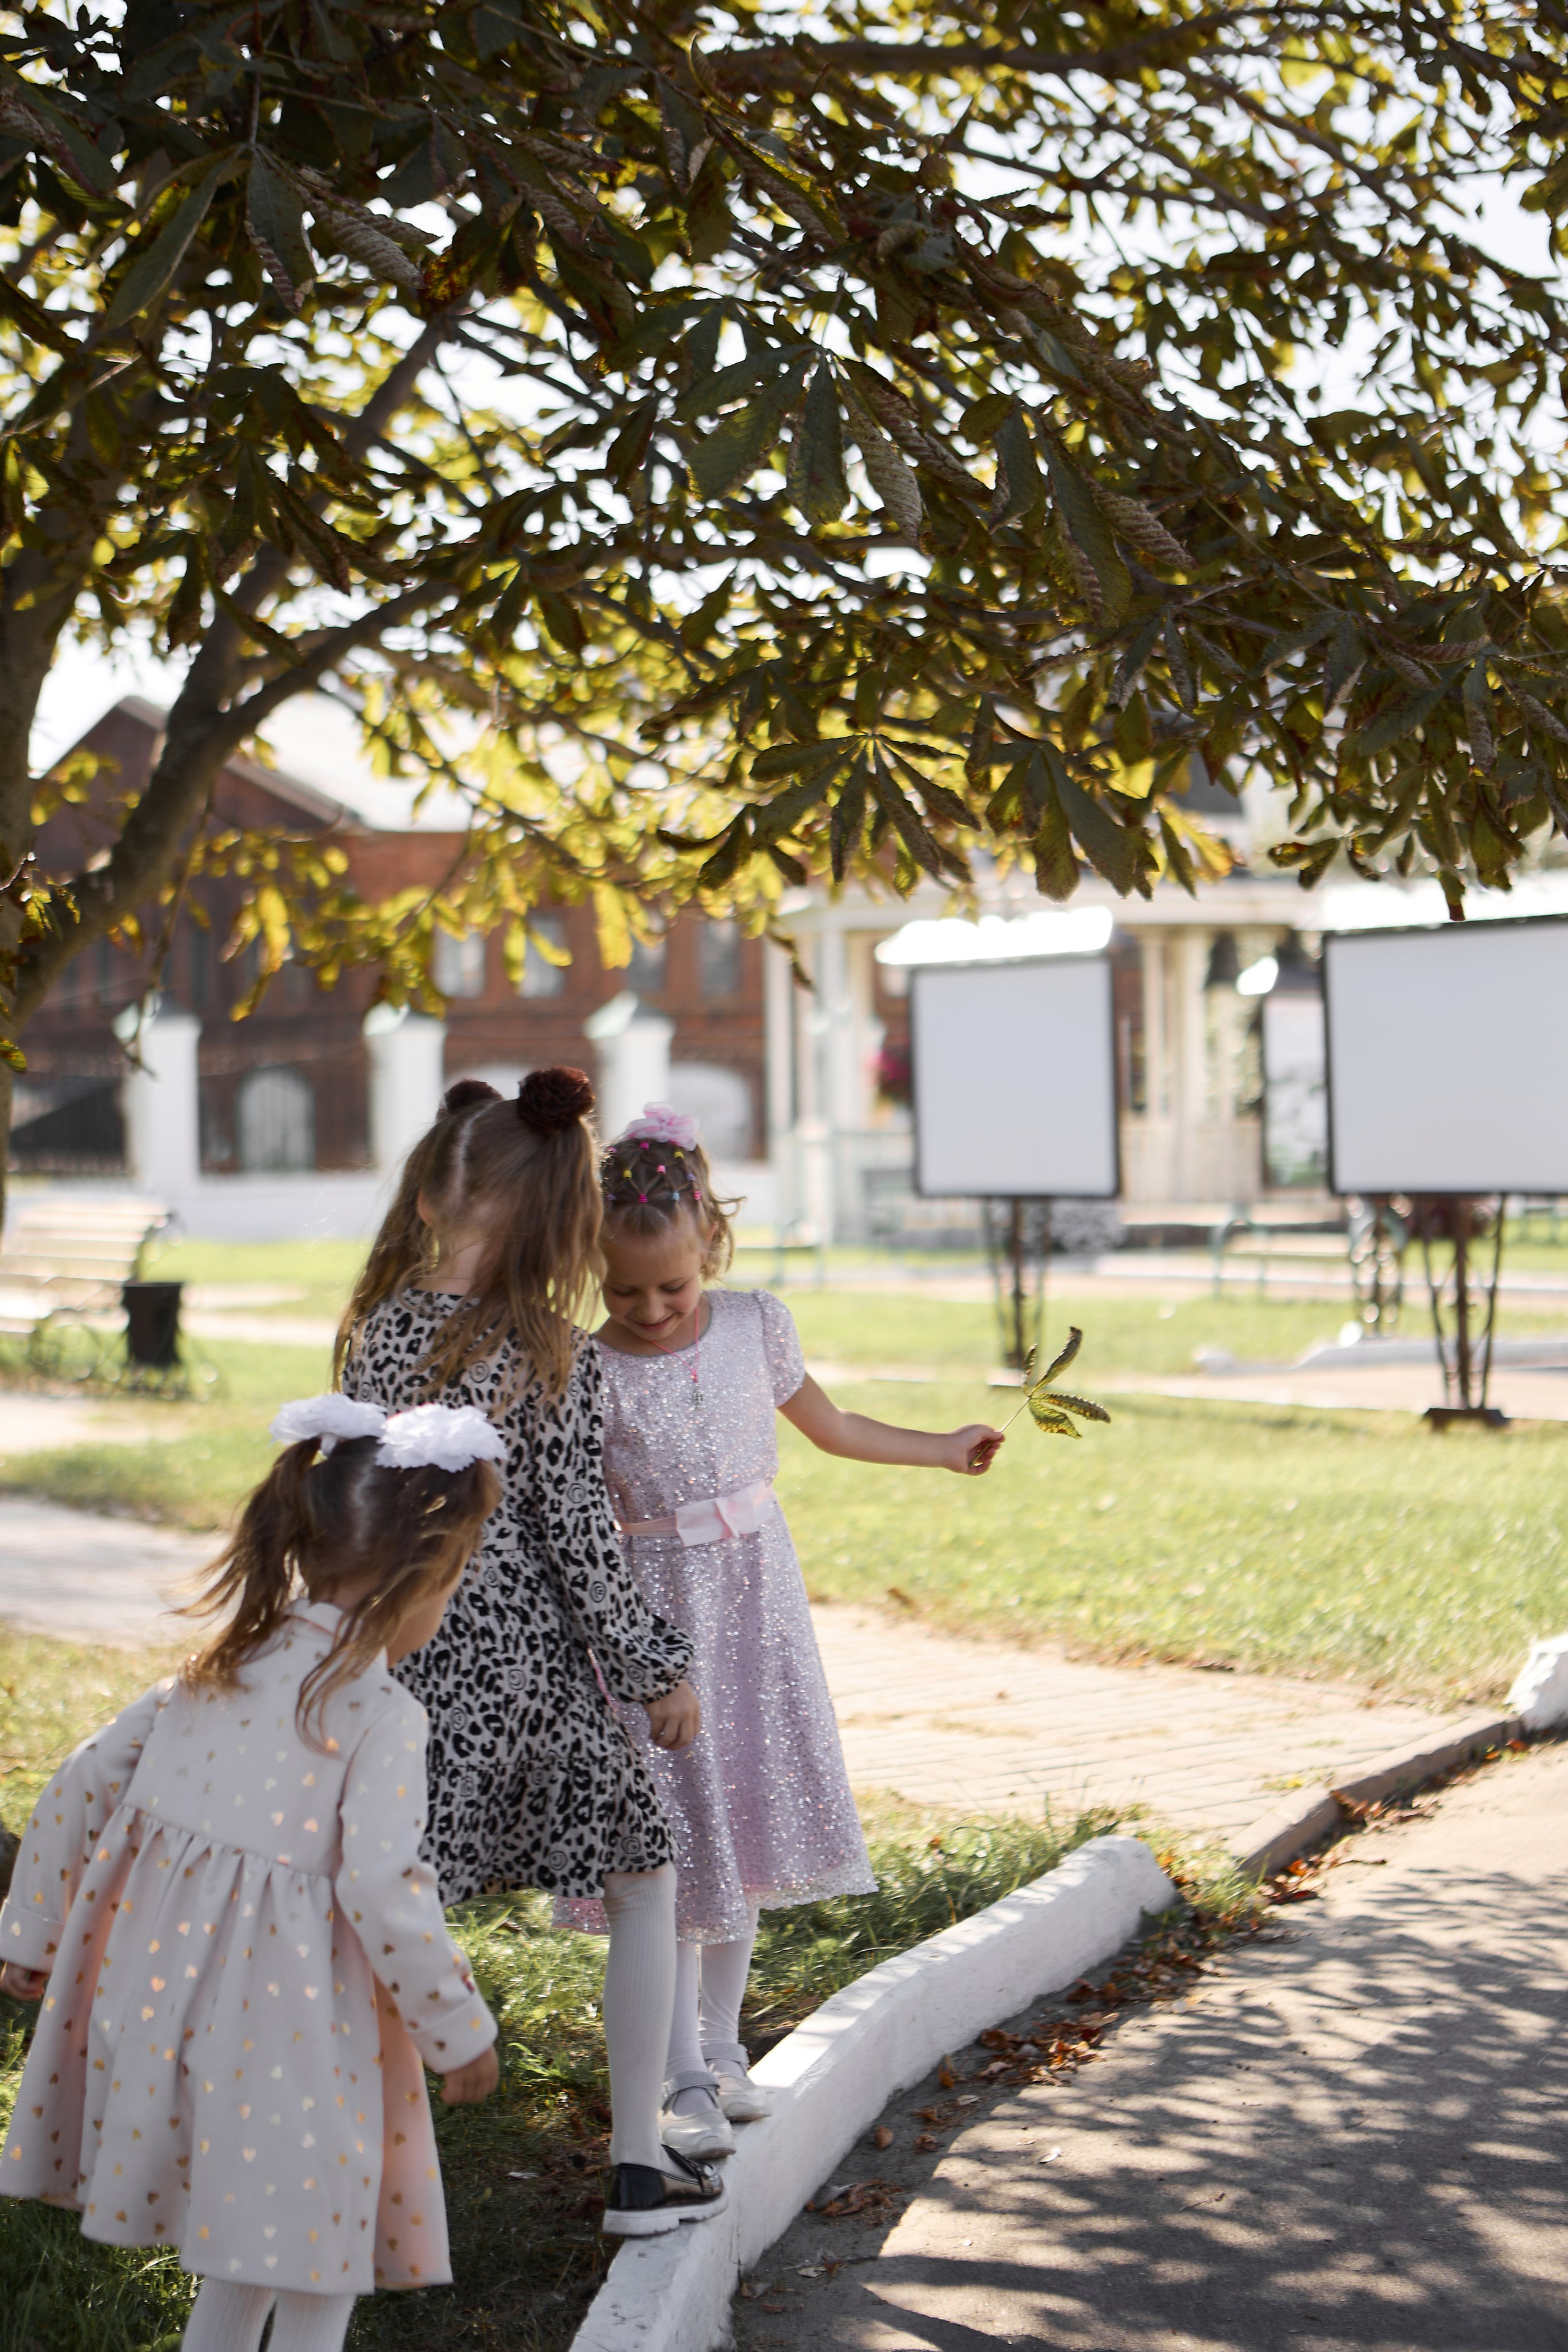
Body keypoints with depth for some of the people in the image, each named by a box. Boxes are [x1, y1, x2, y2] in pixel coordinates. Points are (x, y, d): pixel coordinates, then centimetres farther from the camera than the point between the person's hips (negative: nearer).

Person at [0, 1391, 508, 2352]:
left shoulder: (223, 1668, 6)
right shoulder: (379, 1715, -14)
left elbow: (82, 1786, 10)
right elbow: (380, 1889, -20)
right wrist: (460, 2032, -9)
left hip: (158, 1975, 7)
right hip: (285, 2013, -7)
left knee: (248, 2241, 25)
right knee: (319, 2264, 10)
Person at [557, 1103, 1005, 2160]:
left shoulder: (757, 1325, -2)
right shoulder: (588, 1374, -13)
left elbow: (826, 1424, 16)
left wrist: (944, 1450, 26)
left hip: (758, 1594, 4)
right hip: (656, 1607, -4)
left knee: (750, 1814, 9)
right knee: (679, 1832, -4)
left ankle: (722, 2042, 23)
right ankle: (687, 2079, 3)